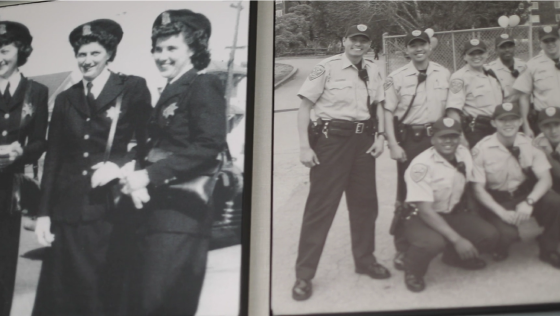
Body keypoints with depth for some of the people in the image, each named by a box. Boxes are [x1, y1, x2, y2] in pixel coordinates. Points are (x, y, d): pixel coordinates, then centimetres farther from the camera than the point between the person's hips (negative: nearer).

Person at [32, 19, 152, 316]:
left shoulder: (133, 89, 3)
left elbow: (147, 143, 0)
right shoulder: (65, 99, 14)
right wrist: (44, 212, 5)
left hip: (113, 209, -3)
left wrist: (119, 165, -18)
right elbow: (52, 159, 12)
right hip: (69, 211, 4)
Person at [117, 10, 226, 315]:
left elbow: (210, 146, -19)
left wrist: (150, 175, -19)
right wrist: (136, 174, 3)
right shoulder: (170, 92, 21)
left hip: (180, 212, -9)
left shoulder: (203, 86, -6)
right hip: (154, 211, 9)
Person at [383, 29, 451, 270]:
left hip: (436, 137, 3)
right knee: (406, 194, -1)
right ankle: (402, 248, 7)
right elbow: (388, 112, -4)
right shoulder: (396, 78, -3)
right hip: (408, 139, -3)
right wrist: (393, 145, -11)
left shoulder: (443, 74, 7)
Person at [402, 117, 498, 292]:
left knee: (489, 235, -15)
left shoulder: (464, 154, -2)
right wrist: (457, 239, -31)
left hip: (452, 213, 7)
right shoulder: (421, 165, -23)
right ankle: (412, 271, -3)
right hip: (420, 218, -7)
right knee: (434, 242, -39)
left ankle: (455, 256, 18)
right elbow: (425, 211, -26)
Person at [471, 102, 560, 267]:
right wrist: (502, 212, -22)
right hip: (496, 201, -3)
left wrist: (529, 202, -27)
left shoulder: (529, 144, -4)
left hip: (525, 194, 3)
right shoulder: (481, 149, -13)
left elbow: (545, 179, -8)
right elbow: (478, 189, -11)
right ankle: (499, 250, 9)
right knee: (508, 233, -32)